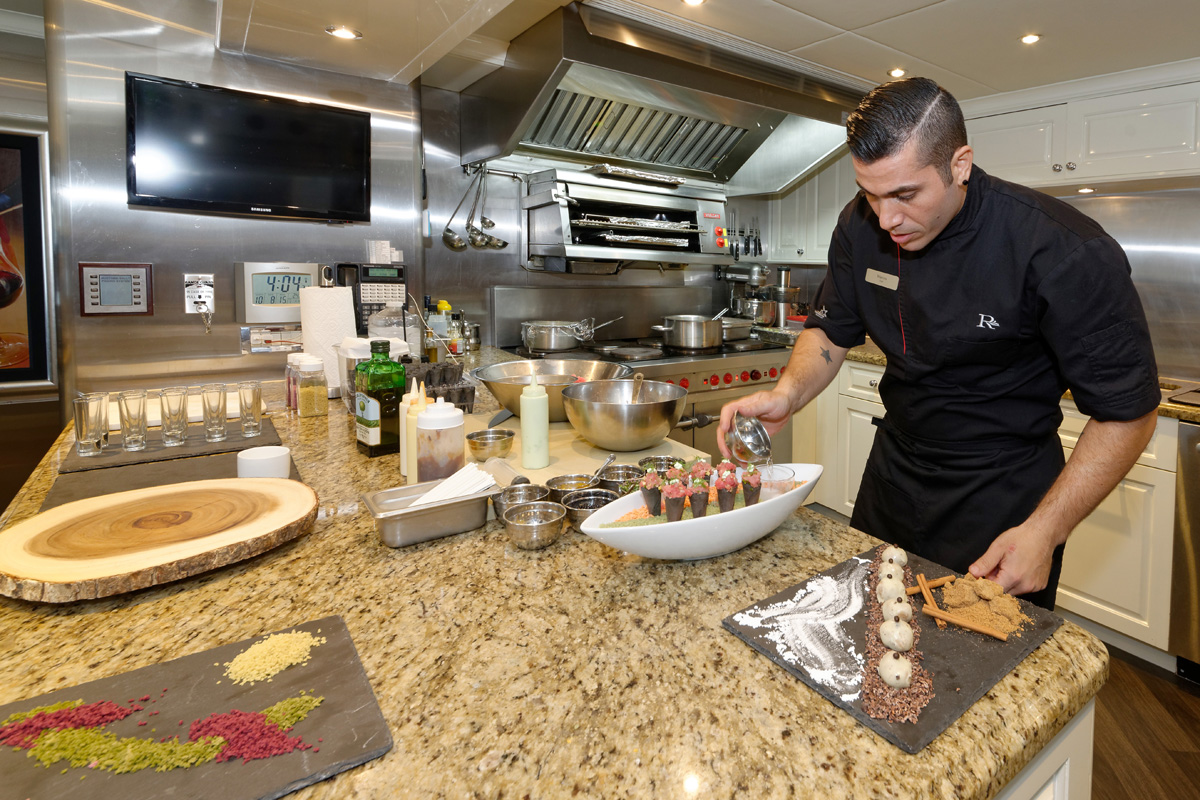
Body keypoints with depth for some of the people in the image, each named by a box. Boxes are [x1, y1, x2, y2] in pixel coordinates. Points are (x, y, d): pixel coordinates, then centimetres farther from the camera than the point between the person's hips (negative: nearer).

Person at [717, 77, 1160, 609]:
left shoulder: (1066, 253, -24)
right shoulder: (862, 226, -10)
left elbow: (1127, 410, -16)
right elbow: (831, 331, 1)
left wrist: (1045, 532, -20)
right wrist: (788, 394, -20)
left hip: (1002, 499, -4)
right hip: (893, 471, 5)